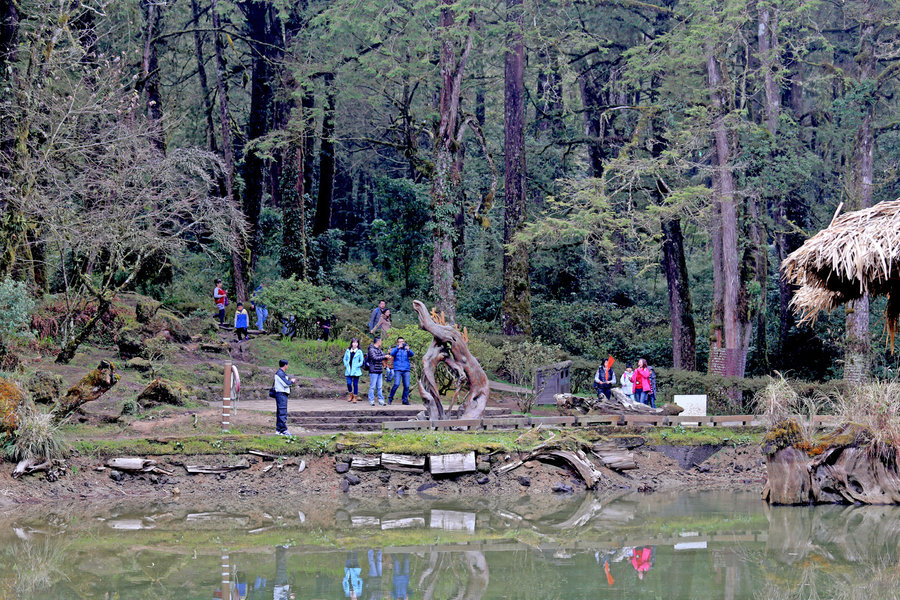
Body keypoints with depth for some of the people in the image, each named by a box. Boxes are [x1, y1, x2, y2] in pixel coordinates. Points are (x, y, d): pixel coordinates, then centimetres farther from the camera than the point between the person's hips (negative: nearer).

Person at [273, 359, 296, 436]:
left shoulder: (281, 373, 18)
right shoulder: (280, 373, -14)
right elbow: (286, 383, -18)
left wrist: (291, 381, 7)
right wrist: (292, 381, -1)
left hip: (282, 394, 11)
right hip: (281, 394, -11)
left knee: (280, 413, 11)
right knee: (282, 413, -10)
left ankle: (278, 430, 14)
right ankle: (284, 430, -12)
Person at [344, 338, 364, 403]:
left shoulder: (359, 352, 1)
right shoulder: (348, 351, 9)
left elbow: (361, 361, 2)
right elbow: (345, 359, 15)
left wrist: (357, 366, -10)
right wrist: (346, 365, 1)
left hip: (356, 371, -2)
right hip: (349, 370, 2)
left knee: (355, 384, 1)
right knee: (349, 383, -7)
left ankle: (355, 398, 11)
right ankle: (350, 395, 17)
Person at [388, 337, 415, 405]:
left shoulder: (406, 350, 14)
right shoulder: (396, 349, 11)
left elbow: (412, 354, -4)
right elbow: (392, 354, -10)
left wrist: (408, 350, -26)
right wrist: (398, 347, -24)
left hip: (406, 370, 2)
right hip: (398, 370, -2)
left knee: (406, 386, -3)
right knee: (396, 384, -16)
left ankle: (405, 400, 8)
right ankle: (390, 398, -3)